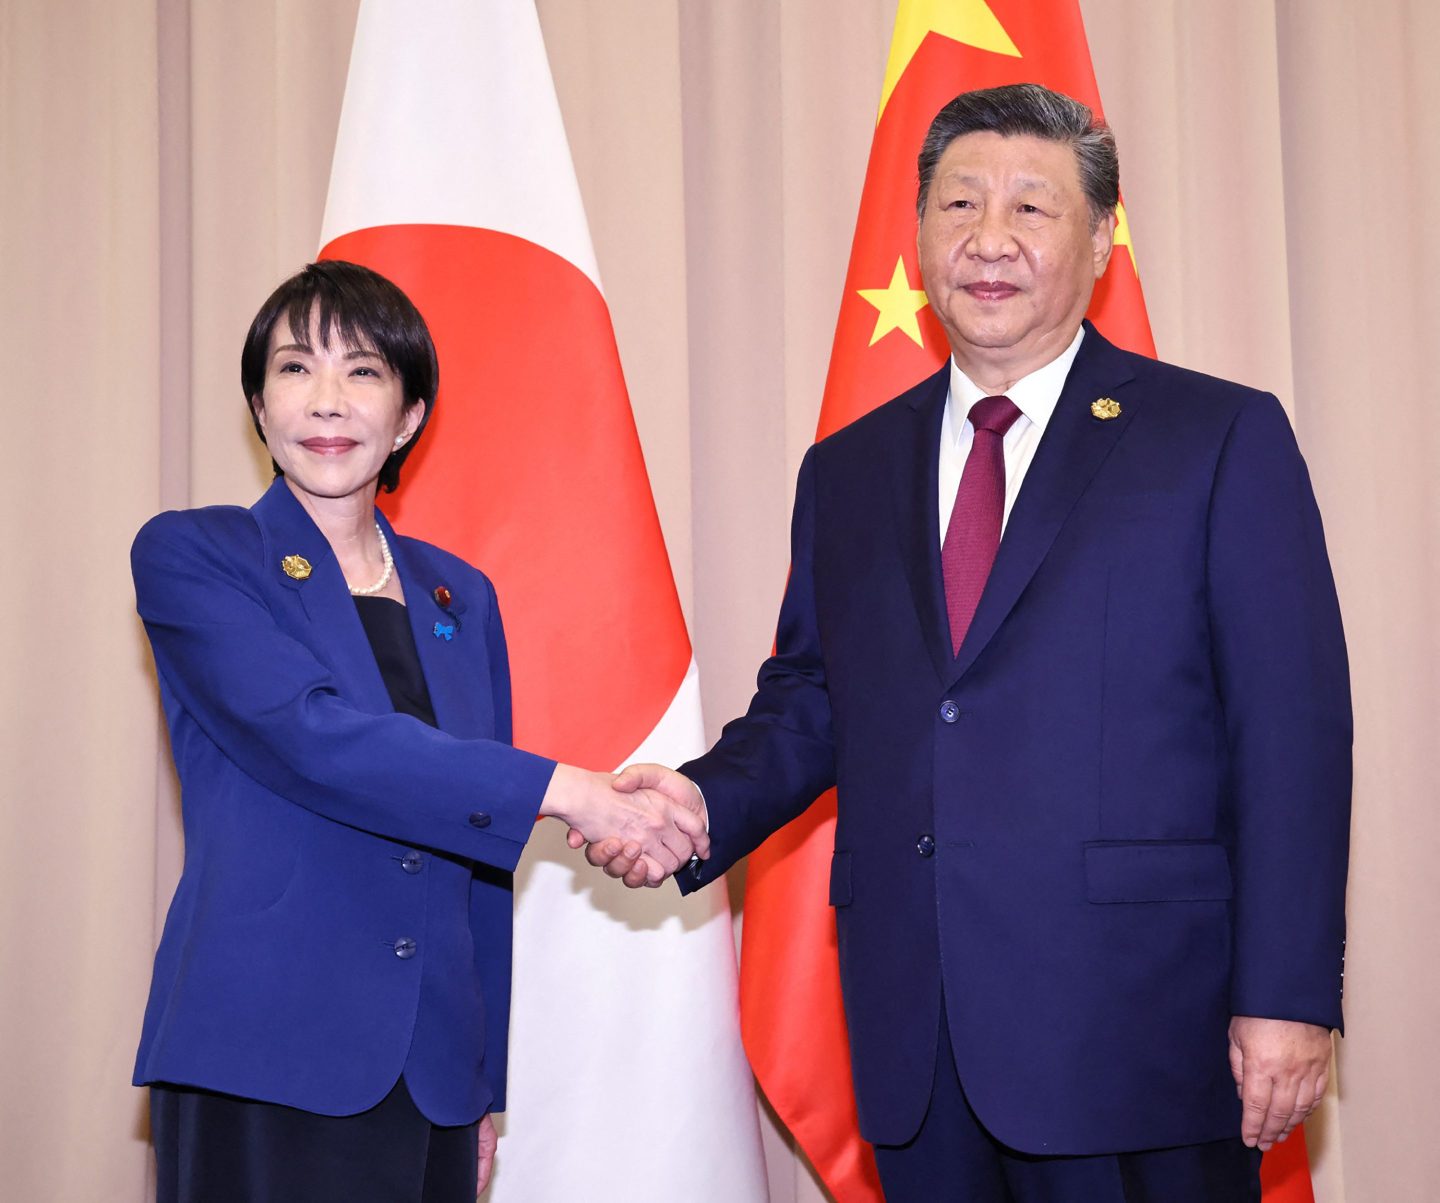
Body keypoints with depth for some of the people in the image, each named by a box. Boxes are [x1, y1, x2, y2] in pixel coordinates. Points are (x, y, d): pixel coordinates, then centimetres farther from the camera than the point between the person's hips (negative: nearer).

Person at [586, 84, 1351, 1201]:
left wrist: (1288, 996, -11)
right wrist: (706, 799, -4)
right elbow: (809, 700, 17)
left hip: (1136, 1027, -4)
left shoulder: (1224, 438, 0)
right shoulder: (847, 469, 14)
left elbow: (1293, 730, -5)